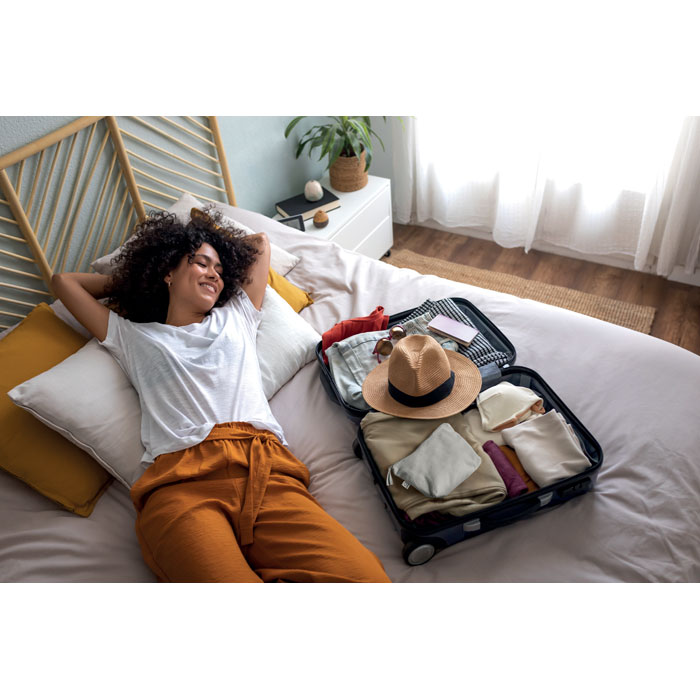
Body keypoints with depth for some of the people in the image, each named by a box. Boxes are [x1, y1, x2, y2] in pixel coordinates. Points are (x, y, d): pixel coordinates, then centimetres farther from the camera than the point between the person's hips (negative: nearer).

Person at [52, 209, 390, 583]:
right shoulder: (133, 336, 29)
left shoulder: (236, 318, 33)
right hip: (179, 483, -2)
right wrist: (124, 280, 45)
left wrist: (210, 227, 55)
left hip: (264, 468, 3)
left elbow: (260, 242, 47)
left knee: (365, 577, -24)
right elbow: (63, 281, 38)